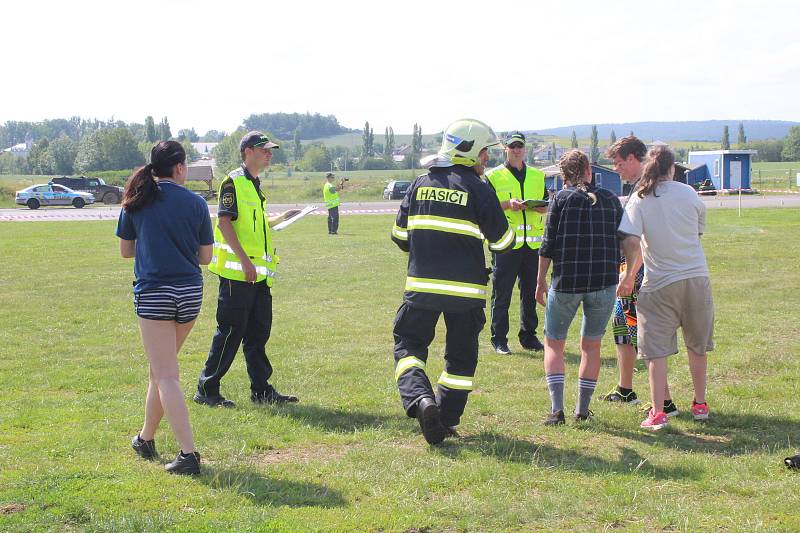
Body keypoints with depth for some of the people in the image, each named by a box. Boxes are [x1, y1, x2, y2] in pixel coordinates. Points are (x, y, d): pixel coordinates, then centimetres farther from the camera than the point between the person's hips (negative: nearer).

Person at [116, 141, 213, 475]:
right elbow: (205, 257, 4)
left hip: (154, 293, -3)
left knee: (166, 376, -4)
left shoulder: (138, 200, 1)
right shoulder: (195, 203, 1)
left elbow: (125, 250, 9)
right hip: (190, 293, 3)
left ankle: (189, 454, -13)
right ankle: (146, 438, 34)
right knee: (162, 369, 19)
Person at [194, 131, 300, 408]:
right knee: (231, 331, -5)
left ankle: (261, 390, 18)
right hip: (237, 271, -9)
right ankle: (206, 389, 3)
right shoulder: (233, 182, -10)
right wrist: (245, 261, -22)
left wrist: (281, 218, 17)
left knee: (258, 332, 11)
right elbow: (225, 222, -18)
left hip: (258, 272, 9)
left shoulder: (255, 184, 18)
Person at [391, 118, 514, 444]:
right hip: (466, 291, -2)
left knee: (408, 344, 11)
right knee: (461, 356, 13)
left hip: (421, 286, 2)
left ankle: (419, 399, -15)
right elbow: (502, 240, -1)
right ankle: (447, 420, 13)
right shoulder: (478, 189, -6)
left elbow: (400, 236, 11)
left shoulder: (420, 185, 7)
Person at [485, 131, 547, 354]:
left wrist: (540, 207, -5)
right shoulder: (494, 176, 4)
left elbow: (548, 205, 18)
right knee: (501, 294, -1)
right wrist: (508, 204, -18)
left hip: (532, 242, 4)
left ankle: (529, 337, 20)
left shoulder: (538, 176, 16)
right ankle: (499, 339, 5)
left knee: (531, 292, 9)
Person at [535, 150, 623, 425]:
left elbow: (548, 244, -4)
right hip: (603, 283, 2)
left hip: (565, 282, -2)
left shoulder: (561, 198, -2)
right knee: (591, 345, 16)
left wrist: (540, 281, 4)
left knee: (554, 344, 10)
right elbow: (622, 241, 9)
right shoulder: (611, 199, 6)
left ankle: (557, 409, -3)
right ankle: (582, 409, 14)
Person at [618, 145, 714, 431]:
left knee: (657, 350, 2)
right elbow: (699, 231, 12)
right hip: (697, 278, 3)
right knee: (697, 346, 18)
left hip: (660, 284, -3)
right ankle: (700, 404, 29)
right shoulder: (688, 193, 1)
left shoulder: (639, 199, -6)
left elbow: (631, 241, -17)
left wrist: (629, 274, -4)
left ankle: (657, 412, -5)